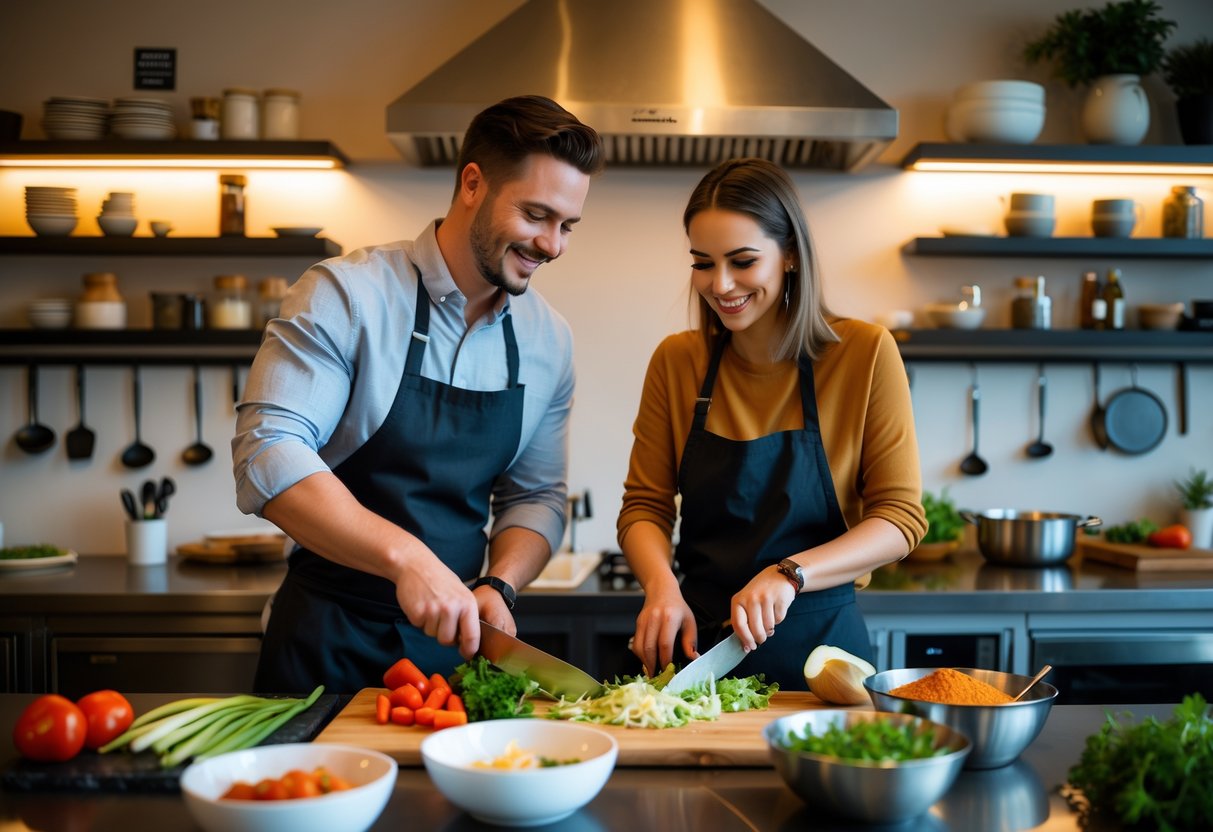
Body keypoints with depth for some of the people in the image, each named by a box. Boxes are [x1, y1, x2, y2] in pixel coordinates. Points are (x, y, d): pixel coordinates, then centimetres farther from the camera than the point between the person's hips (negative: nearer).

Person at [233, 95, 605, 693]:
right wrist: (405, 555, -32)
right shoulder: (345, 295, -13)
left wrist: (499, 587, -11)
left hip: (456, 645, 4)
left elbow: (536, 496, 9)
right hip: (329, 642, -4)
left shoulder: (549, 341, 3)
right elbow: (266, 455, -22)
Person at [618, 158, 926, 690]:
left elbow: (900, 517, -6)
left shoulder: (865, 353, -5)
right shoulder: (675, 362, 2)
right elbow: (645, 506, 5)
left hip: (819, 646, -1)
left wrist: (790, 573, -21)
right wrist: (661, 585, -16)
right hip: (698, 643, 2)